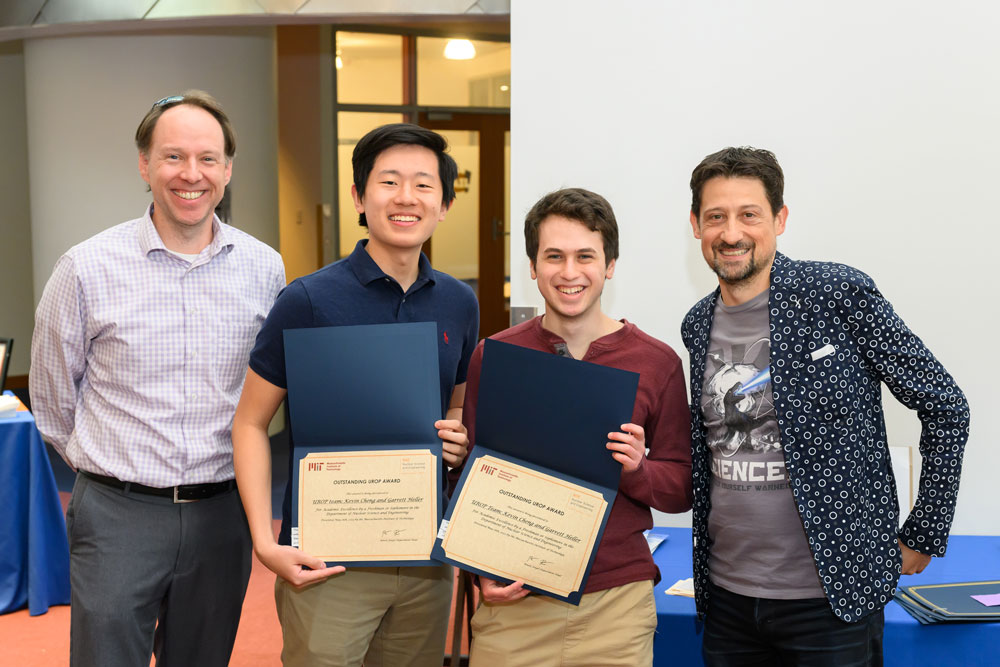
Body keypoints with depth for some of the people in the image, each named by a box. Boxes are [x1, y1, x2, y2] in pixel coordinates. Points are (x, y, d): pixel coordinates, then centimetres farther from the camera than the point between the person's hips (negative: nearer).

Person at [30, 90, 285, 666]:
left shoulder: (265, 268, 0)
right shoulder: (88, 268, -6)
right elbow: (52, 399, 6)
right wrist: (109, 467, 12)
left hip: (222, 515, 2)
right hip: (117, 516, -2)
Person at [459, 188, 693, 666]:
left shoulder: (657, 362, -1)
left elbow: (681, 491, 4)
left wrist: (637, 470, -16)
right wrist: (482, 570, -5)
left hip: (616, 601, 0)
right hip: (512, 598, 0)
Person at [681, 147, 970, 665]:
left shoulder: (839, 295, -10)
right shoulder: (698, 326, 5)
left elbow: (945, 407, -5)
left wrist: (923, 536, -3)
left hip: (834, 595, -4)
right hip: (726, 593, 5)